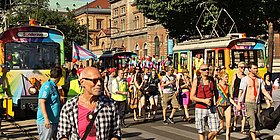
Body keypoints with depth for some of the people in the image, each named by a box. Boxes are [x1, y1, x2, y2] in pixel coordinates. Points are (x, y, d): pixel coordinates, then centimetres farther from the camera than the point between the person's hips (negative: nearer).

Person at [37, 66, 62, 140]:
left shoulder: (54, 86, 14)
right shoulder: (47, 86, -14)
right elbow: (41, 102, -22)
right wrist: (46, 118, -28)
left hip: (54, 121, 10)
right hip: (46, 122, -10)